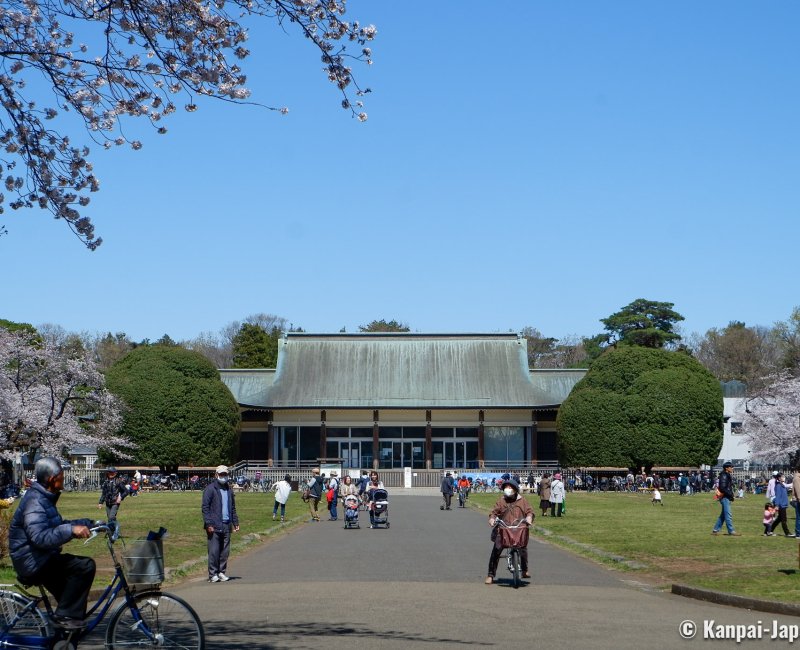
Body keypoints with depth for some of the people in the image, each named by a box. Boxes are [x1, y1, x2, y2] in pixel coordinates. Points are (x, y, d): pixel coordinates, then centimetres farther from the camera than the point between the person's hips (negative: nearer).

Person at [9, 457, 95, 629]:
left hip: (39, 559, 11)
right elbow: (40, 537, -34)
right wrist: (71, 530, -41)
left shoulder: (44, 498, 13)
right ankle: (67, 615, -14)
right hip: (33, 563, -11)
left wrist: (87, 523, 15)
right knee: (85, 566, -21)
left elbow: (58, 525, 24)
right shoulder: (35, 502, -21)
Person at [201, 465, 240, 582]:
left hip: (226, 525, 6)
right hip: (214, 526, -6)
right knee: (214, 551, -5)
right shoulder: (210, 489, -3)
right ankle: (213, 574, 0)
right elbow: (205, 507, -7)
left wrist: (235, 523, 15)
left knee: (225, 551, 6)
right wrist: (208, 524, -15)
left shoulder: (229, 490, 17)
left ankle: (222, 572, 13)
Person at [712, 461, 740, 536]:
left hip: (727, 497, 10)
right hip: (724, 497, -10)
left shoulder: (729, 476, 17)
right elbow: (722, 488, -22)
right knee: (728, 514, -9)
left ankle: (715, 530, 17)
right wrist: (730, 494, -19)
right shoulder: (724, 476, -14)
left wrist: (731, 495, 10)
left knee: (723, 515, 13)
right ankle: (731, 531, -8)